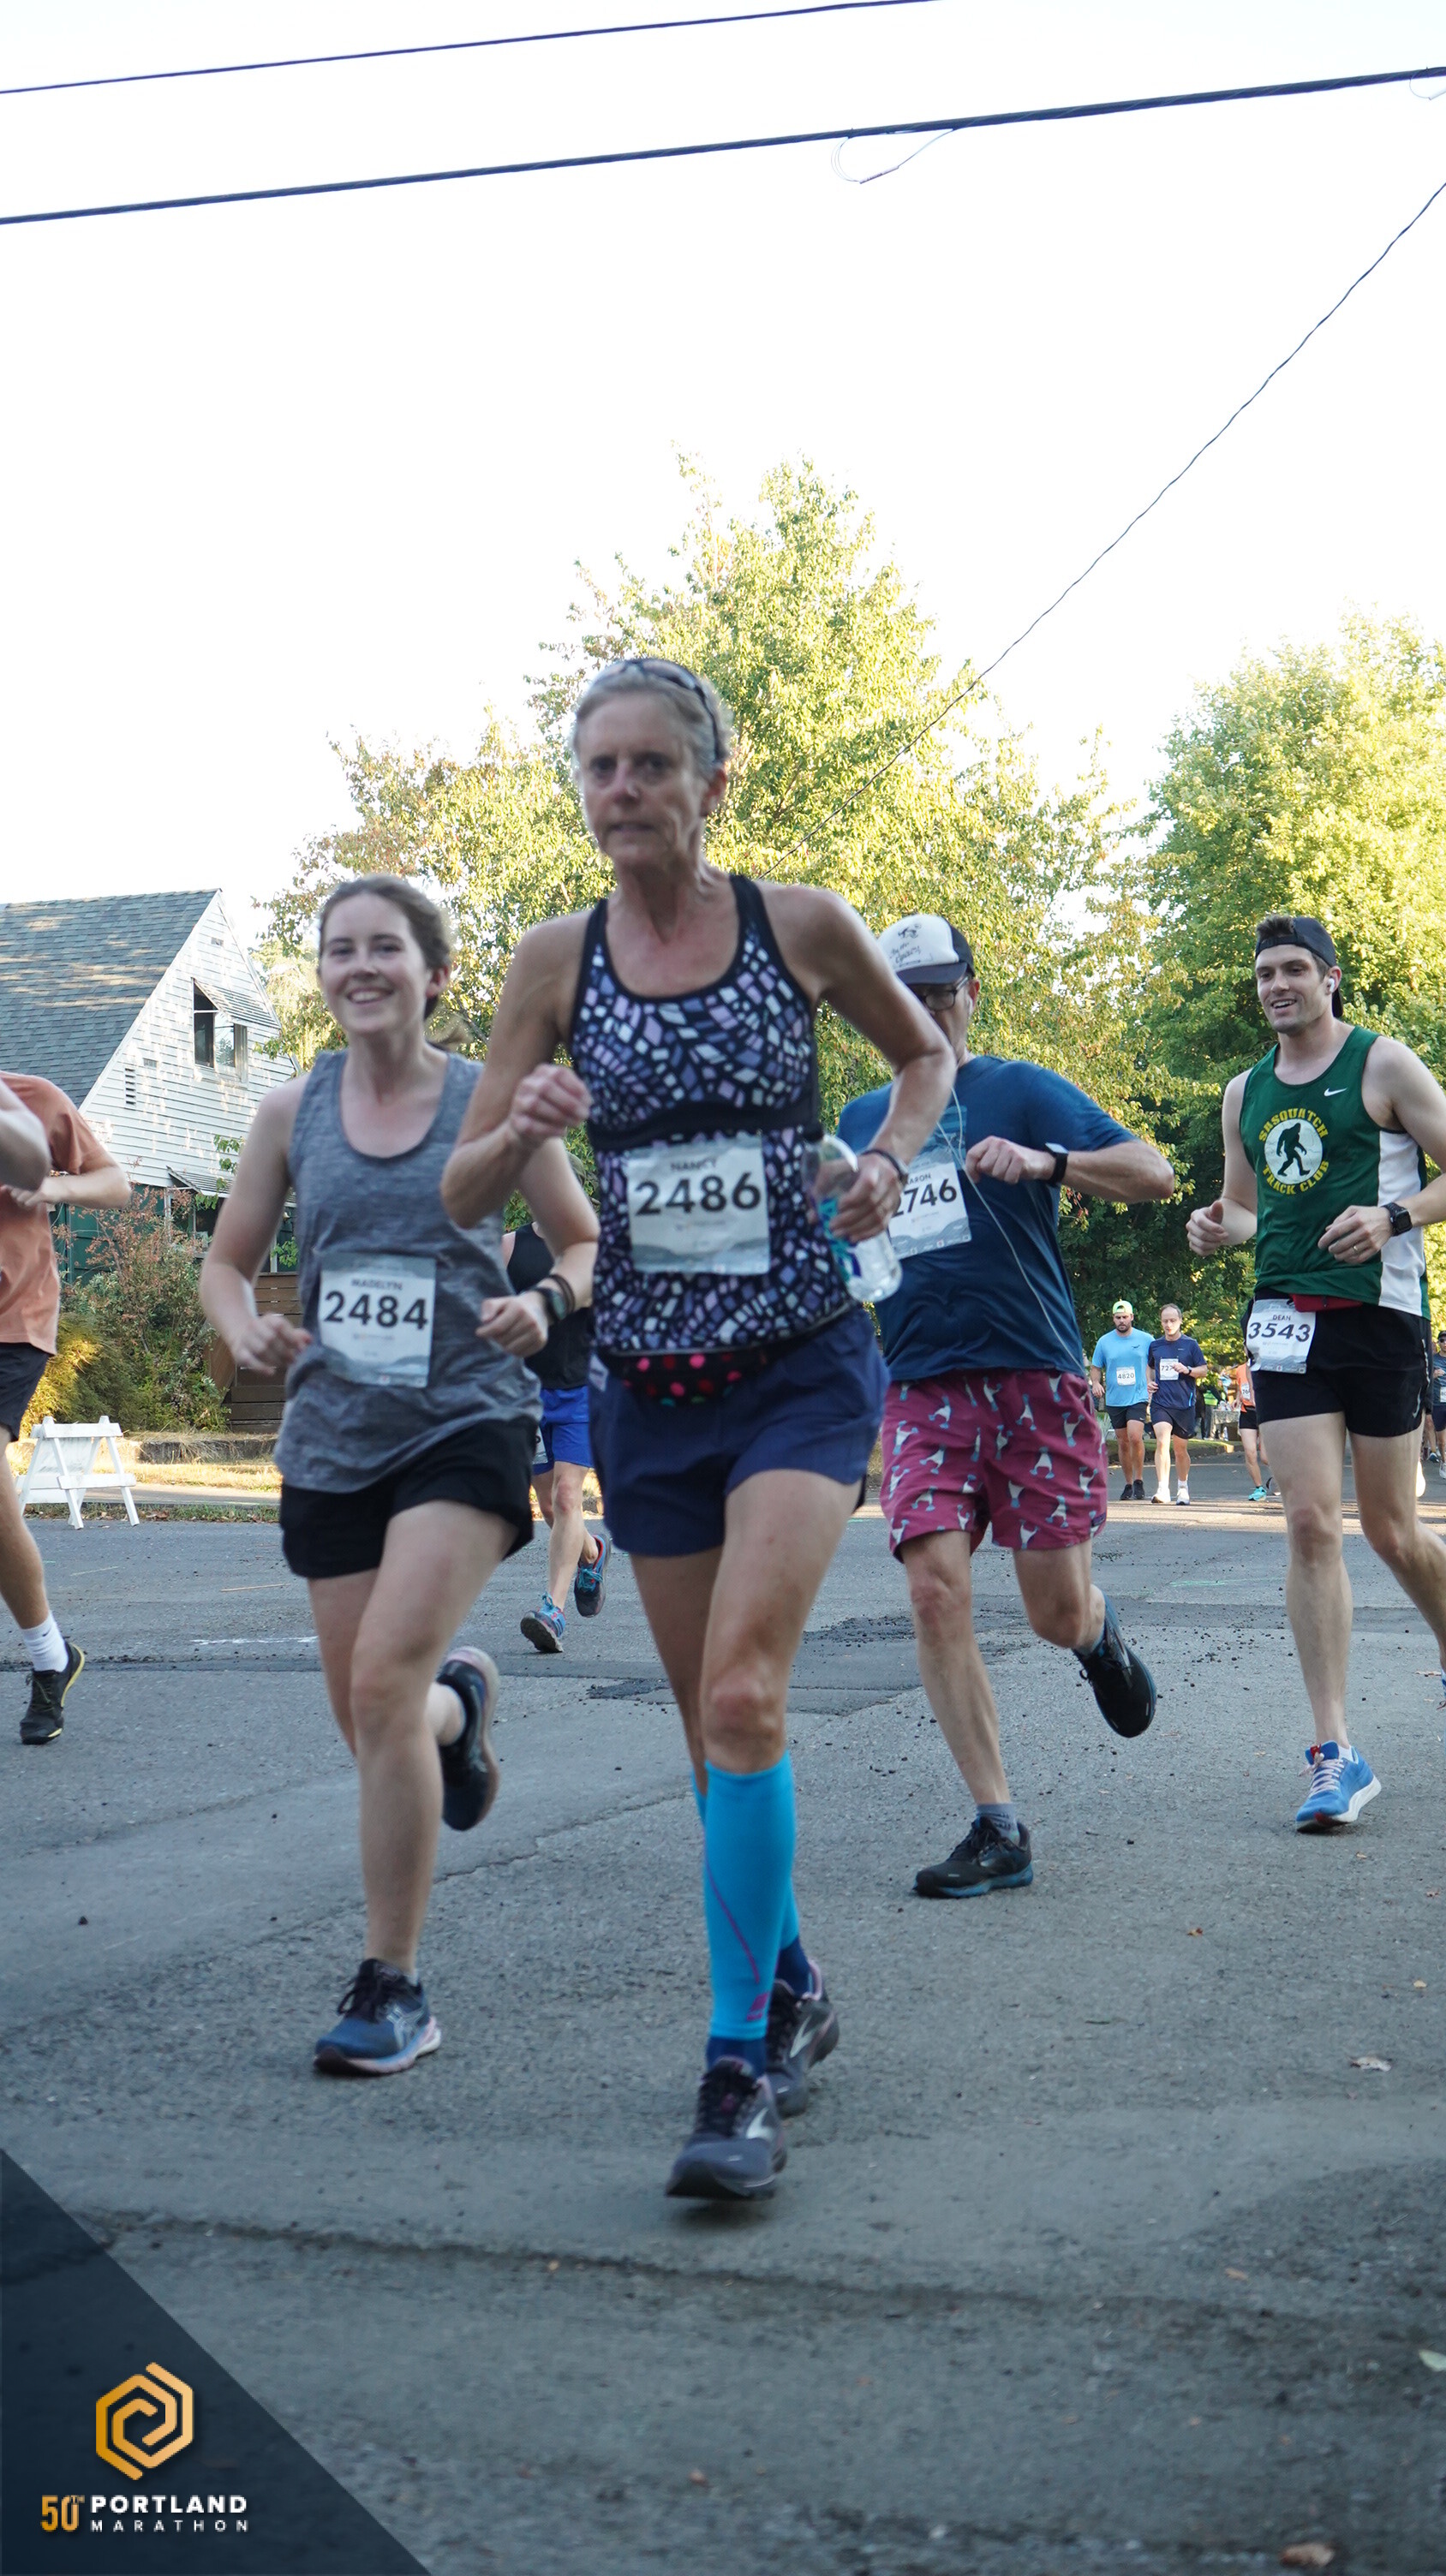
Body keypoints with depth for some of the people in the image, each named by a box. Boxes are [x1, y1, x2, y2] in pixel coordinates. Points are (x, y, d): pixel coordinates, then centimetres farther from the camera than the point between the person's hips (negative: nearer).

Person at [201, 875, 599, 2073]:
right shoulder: (292, 1110, 4)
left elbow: (587, 1243, 8)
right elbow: (227, 1263, 12)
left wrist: (543, 1307, -14)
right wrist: (249, 1331, -10)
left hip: (465, 1424, -4)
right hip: (333, 1437, 4)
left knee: (384, 1680, -20)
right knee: (369, 1723, 10)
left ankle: (394, 1990, -7)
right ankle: (459, 1702, 50)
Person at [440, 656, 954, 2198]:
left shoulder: (802, 926, -3)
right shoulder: (556, 961, 0)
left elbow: (925, 1053, 16)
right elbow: (462, 1196, 1)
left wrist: (889, 1156, -3)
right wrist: (523, 1128, -20)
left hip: (802, 1366, -3)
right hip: (647, 1381, 3)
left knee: (743, 1693, -18)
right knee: (714, 1721, 12)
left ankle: (741, 2070, -10)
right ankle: (790, 1993, 33)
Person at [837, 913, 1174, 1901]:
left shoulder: (1022, 1091, 2)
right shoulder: (860, 1122, 15)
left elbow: (1155, 1173, -8)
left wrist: (1045, 1161, -24)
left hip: (1036, 1380, -3)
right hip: (924, 1390, 3)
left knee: (1057, 1613, -1)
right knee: (936, 1591, -13)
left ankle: (1102, 1633, 39)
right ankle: (999, 1829, -6)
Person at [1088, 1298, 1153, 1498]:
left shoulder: (1145, 1340, 2)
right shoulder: (1104, 1341, 6)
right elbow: (1095, 1367, 14)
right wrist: (1096, 1382, -6)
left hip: (1138, 1397, -3)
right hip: (1114, 1400, 3)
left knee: (1135, 1436, -20)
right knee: (1123, 1443, 8)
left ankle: (1139, 1480, -6)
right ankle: (1128, 1484, 20)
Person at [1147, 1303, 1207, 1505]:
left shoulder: (1190, 1344, 1)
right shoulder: (1155, 1345, 9)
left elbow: (1203, 1370, 4)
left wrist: (1187, 1370, -14)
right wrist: (1149, 1382, 7)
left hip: (1184, 1404, -1)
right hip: (1160, 1403, 1)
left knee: (1181, 1449, 9)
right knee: (1162, 1442, -18)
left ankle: (1183, 1488, 29)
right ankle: (1162, 1489, -22)